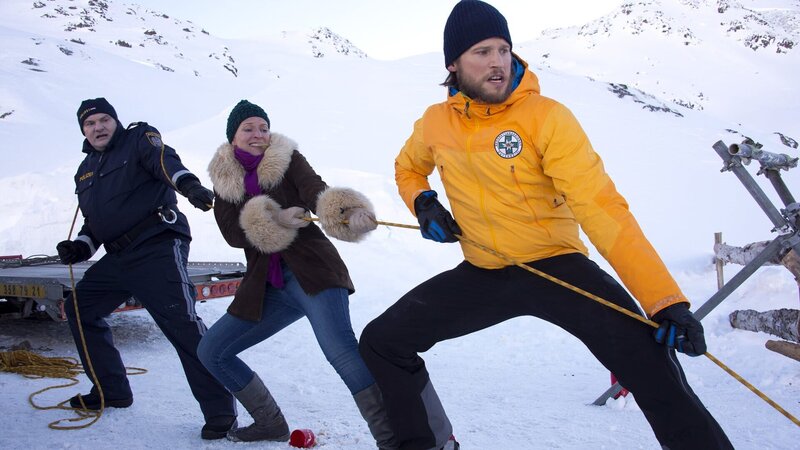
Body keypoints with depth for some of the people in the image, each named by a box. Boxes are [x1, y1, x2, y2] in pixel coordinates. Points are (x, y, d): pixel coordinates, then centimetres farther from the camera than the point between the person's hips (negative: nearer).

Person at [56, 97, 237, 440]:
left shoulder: (139, 139, 2)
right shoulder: (86, 171, 22)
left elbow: (165, 161, -19)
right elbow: (93, 221, 28)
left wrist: (187, 183, -41)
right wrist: (79, 248, 7)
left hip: (158, 248, -9)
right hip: (117, 258, 9)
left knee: (181, 322, -20)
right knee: (79, 309, 17)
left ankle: (220, 410, -18)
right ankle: (112, 391, 28)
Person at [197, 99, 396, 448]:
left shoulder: (287, 159, 3)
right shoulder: (224, 181, 12)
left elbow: (316, 191, -17)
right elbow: (232, 233, -3)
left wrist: (348, 213, -39)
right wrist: (274, 219, -21)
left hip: (312, 271, -5)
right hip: (267, 287, 6)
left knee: (339, 348, -30)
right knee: (211, 352, 7)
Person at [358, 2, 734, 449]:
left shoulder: (546, 116, -15)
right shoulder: (436, 123, -1)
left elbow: (601, 208, -23)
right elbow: (408, 168, 23)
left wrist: (666, 299, -30)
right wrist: (423, 203, -1)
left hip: (557, 265, -4)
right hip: (482, 275, 5)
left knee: (648, 356, -27)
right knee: (381, 342, 1)